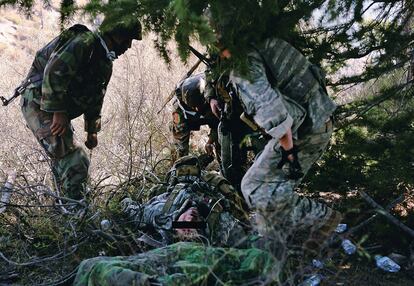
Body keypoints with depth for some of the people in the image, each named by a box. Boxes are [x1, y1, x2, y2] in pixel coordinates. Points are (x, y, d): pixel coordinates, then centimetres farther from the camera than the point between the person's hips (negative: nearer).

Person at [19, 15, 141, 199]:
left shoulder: (106, 64, 12)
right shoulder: (84, 42, -18)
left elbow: (95, 98, 20)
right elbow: (53, 73, -28)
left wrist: (92, 130, 18)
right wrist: (58, 112, -26)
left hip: (59, 109, 10)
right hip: (39, 103, -10)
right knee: (73, 164, -15)